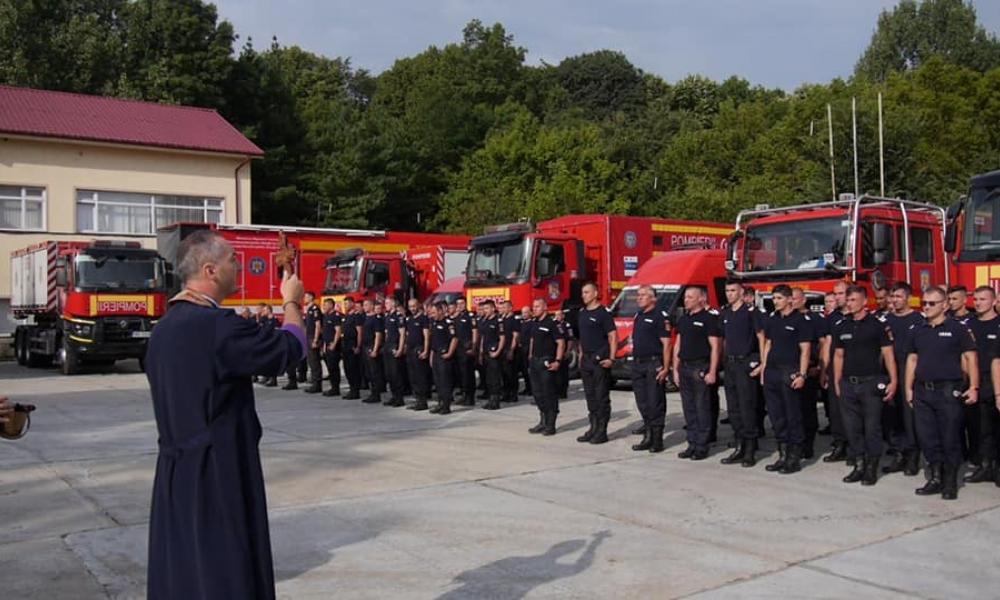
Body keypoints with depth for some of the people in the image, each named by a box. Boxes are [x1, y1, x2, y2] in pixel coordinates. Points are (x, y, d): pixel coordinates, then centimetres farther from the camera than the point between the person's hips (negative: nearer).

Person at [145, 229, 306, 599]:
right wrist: (291, 301, 6)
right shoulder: (219, 326, -20)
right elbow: (291, 348, -9)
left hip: (175, 472, 8)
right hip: (219, 473, -8)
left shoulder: (163, 329, 6)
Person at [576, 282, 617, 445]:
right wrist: (581, 355, 16)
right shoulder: (582, 313, 14)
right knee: (590, 396, 12)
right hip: (586, 359, 8)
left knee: (602, 396, -3)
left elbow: (613, 336, -12)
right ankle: (593, 428, 21)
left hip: (600, 360, -8)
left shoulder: (604, 312, -9)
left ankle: (602, 431, 2)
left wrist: (611, 358, -18)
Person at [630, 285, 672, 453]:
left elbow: (666, 344, -13)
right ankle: (648, 437, 19)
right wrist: (634, 361, 16)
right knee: (642, 403, 11)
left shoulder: (660, 316, -8)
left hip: (653, 364, -8)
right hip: (637, 364, 8)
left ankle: (657, 439, 3)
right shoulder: (638, 315, 16)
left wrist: (665, 368, -18)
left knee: (655, 403, -4)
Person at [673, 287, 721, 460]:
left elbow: (715, 347, -10)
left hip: (700, 368, -7)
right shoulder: (683, 319, 14)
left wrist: (712, 372, -16)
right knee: (688, 408, 9)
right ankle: (692, 444, 17)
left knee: (702, 408, -3)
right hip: (684, 367, 7)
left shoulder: (709, 318, -6)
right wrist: (675, 369, 12)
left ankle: (702, 447, 3)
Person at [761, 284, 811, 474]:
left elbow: (805, 350, -8)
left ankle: (795, 457, 8)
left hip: (790, 373, -6)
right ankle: (783, 455, 19)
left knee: (793, 416, -1)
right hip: (771, 373, 7)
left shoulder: (800, 320, -5)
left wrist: (801, 375, -15)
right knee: (776, 416, 10)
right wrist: (763, 369, 12)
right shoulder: (772, 319, 13)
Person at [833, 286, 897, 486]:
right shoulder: (842, 327, 10)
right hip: (848, 384, 5)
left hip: (871, 383, -4)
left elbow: (888, 353, -5)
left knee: (872, 428, 1)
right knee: (852, 428, 7)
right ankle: (858, 465, 17)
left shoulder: (877, 325, -3)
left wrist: (893, 381, -12)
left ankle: (872, 467, 11)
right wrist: (837, 383, 11)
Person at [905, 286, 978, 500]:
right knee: (927, 438, 8)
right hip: (922, 392, 5)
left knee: (950, 440, 1)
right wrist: (909, 388, 10)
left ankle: (950, 483, 12)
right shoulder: (919, 331, 12)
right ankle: (935, 478, 19)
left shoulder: (957, 329, -2)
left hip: (949, 391, -5)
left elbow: (970, 358, -4)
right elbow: (912, 360, 15)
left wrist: (973, 387, -12)